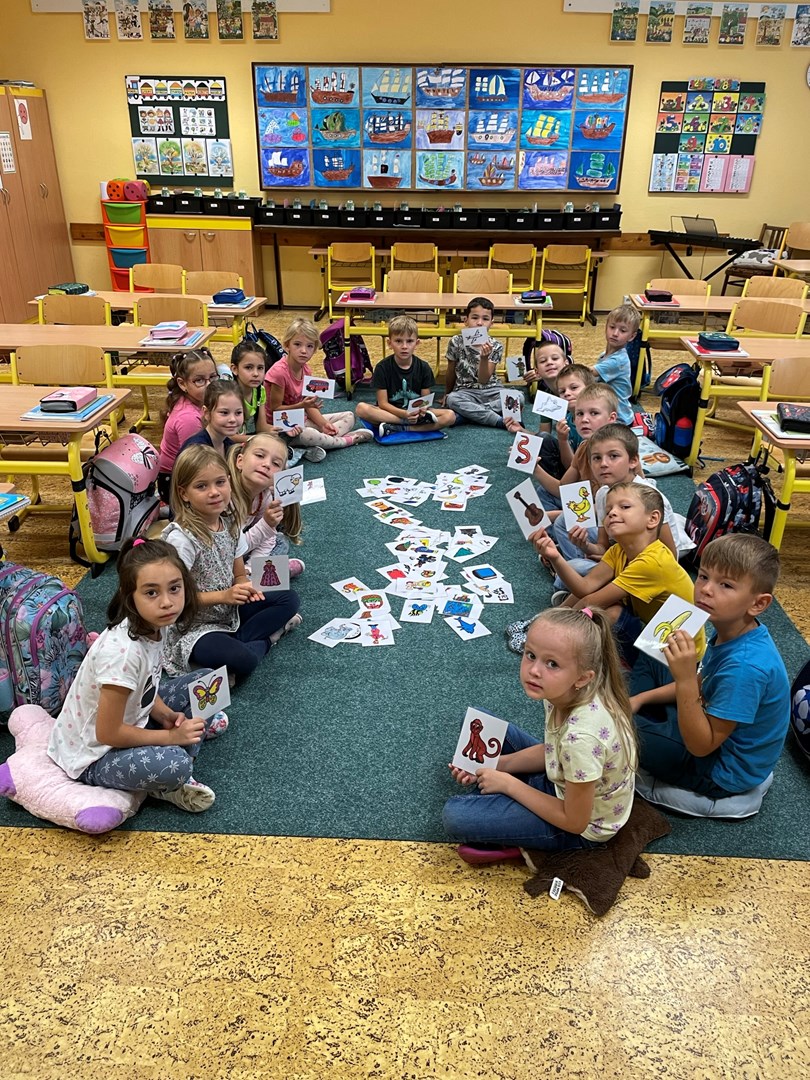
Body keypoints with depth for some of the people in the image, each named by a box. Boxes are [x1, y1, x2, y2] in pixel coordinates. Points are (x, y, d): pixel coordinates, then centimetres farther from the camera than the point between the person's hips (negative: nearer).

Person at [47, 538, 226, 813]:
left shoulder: (154, 626, -10)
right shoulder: (122, 651, -35)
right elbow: (107, 733, -28)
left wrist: (166, 715, -9)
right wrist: (170, 736, -19)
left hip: (127, 720, 8)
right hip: (94, 756, -8)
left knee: (202, 682, 8)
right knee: (176, 763, -33)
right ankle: (164, 787, -2)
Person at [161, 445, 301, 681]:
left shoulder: (230, 522, -1)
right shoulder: (181, 538, -23)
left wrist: (245, 587, -15)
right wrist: (223, 596, -24)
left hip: (229, 611, 8)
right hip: (193, 625, -8)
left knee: (289, 600, 2)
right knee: (243, 660, -32)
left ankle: (233, 643, -5)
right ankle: (263, 639, 1)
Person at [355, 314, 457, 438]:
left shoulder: (424, 368, 0)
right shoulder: (382, 367, -7)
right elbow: (383, 403, -10)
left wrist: (422, 410, -26)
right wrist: (403, 414, -29)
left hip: (415, 412, 2)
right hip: (390, 411, -1)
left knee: (450, 416, -23)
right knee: (361, 408, -32)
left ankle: (396, 429, -27)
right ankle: (419, 422, -29)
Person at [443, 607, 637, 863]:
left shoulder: (581, 735, -39)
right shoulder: (564, 693, -16)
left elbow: (574, 821, -25)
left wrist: (507, 783, -16)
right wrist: (494, 764, -7)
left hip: (582, 827, -8)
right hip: (563, 782, 8)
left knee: (454, 816, -16)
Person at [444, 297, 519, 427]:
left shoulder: (495, 347, -6)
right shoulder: (456, 342, -7)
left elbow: (483, 380, -12)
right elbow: (451, 373, 7)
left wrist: (484, 358, -28)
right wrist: (447, 394, 17)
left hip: (490, 390, 1)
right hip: (466, 392, -1)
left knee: (519, 397, -25)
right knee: (452, 399, -36)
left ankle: (470, 413, -27)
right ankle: (501, 421, -32)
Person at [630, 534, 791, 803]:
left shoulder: (746, 666, -36)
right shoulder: (729, 631, -9)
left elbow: (700, 746, -30)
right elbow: (701, 684, 11)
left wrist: (684, 679, -42)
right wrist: (641, 698, 5)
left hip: (721, 772, -9)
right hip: (705, 726, 9)